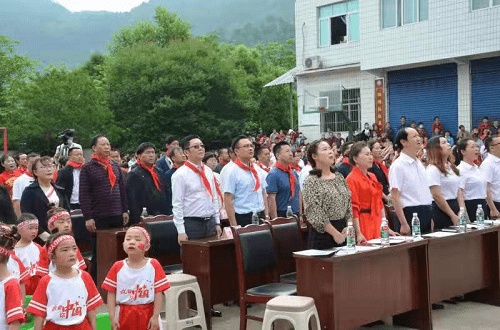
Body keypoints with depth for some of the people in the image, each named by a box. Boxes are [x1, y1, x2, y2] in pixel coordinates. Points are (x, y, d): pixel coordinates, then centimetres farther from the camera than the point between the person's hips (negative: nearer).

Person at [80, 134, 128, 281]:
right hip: (98, 218, -5)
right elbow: (83, 194, -8)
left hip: (117, 216, 5)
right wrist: (88, 217, -13)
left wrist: (124, 211, 10)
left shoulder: (115, 166, 12)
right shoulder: (88, 168, -4)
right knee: (98, 253, 3)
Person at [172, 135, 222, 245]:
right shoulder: (180, 174, -8)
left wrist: (217, 223, 13)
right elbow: (177, 205, -11)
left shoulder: (208, 171, 12)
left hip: (210, 223, 6)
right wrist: (181, 231, -14)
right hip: (191, 224, -6)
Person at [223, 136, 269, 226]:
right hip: (243, 219, -6)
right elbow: (228, 201, -13)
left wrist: (266, 216, 10)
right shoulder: (231, 172, -9)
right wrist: (234, 226, -17)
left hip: (260, 216, 6)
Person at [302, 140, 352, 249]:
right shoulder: (311, 181, -9)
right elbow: (315, 214, -14)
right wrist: (335, 233, -14)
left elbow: (349, 204, 13)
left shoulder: (339, 177, 12)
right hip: (323, 233, -6)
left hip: (344, 229, 6)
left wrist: (349, 226, -2)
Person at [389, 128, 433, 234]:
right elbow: (395, 196, -16)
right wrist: (404, 224, -21)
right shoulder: (398, 166, -10)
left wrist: (430, 217, 18)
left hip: (426, 214, 8)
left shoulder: (419, 163, 15)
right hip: (410, 214, -8)